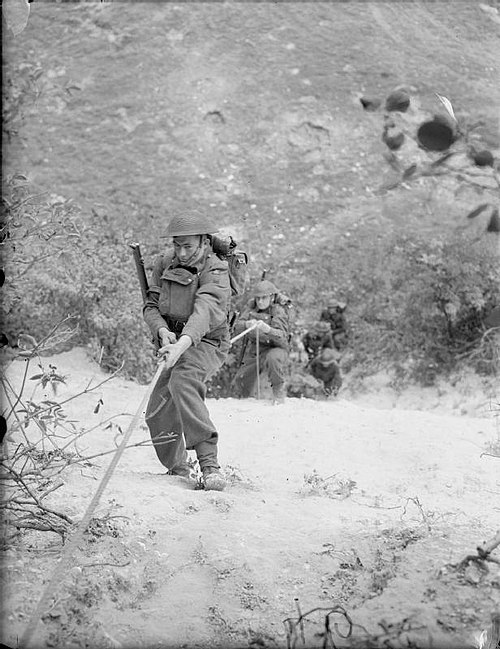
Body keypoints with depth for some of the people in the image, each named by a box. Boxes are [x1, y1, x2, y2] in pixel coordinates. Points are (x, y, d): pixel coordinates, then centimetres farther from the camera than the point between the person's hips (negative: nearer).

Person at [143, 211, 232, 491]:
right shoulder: (165, 264, 1)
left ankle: (209, 462, -41)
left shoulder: (215, 272, -18)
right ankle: (179, 469, 31)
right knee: (158, 413, 6)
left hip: (206, 344, -7)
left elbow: (204, 312, -34)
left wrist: (182, 344, -51)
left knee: (183, 381, -36)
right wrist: (163, 331, -21)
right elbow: (151, 306, 2)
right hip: (175, 342, 7)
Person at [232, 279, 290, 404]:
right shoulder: (251, 306, -3)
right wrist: (246, 324, -37)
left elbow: (282, 338, -31)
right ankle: (245, 396, 41)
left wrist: (268, 329, -52)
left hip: (274, 348, -5)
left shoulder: (278, 311, -17)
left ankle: (278, 389, -15)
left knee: (273, 357, -39)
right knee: (240, 381, 4)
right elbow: (237, 326, -13)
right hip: (252, 351, 5)